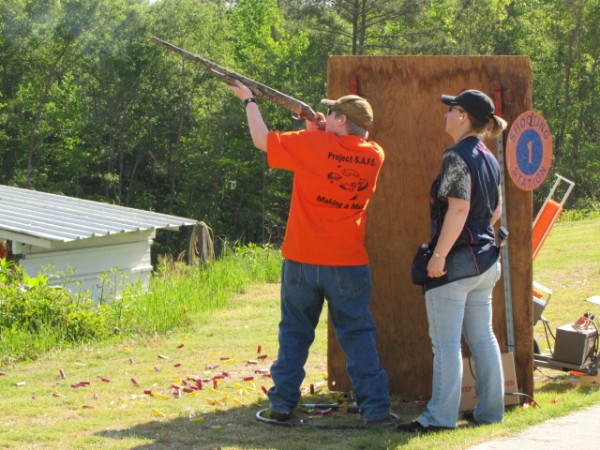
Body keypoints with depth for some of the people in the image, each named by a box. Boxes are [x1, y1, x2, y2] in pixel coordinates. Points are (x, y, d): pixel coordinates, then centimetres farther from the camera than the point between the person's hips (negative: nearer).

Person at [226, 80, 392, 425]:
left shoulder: (312, 144, -10)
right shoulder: (374, 155, 0)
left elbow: (262, 140, 2)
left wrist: (249, 100, 15)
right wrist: (320, 131, 10)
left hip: (303, 260, -1)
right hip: (349, 262, 1)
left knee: (295, 332, 12)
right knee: (358, 334, 3)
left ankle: (282, 403, 12)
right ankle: (375, 407, -3)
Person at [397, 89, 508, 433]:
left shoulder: (457, 158, -15)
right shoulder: (490, 159, 11)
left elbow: (458, 208, -23)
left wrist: (439, 255, -22)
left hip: (456, 262, -9)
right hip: (485, 258, 9)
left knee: (446, 341, -5)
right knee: (482, 337, 14)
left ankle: (441, 416, -3)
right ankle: (490, 410, 18)